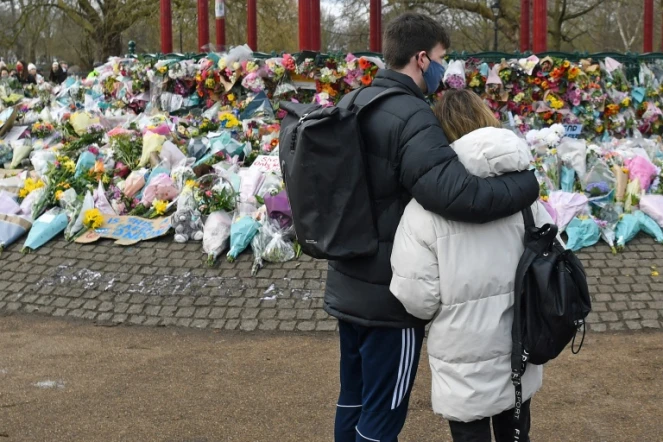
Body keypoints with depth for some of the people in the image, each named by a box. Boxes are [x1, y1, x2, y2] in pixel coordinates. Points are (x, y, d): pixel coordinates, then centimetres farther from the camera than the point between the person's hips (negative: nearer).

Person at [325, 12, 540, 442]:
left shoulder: (350, 106, 7)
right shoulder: (411, 118, -22)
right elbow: (458, 194, -34)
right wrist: (528, 183, -20)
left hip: (347, 288, 9)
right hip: (391, 296, -8)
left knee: (353, 401, 20)